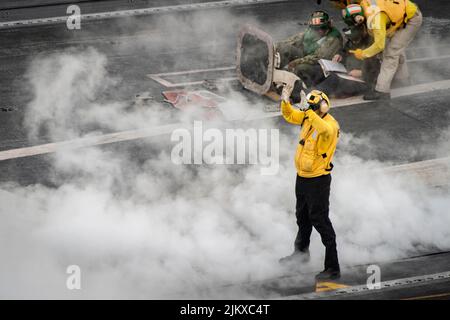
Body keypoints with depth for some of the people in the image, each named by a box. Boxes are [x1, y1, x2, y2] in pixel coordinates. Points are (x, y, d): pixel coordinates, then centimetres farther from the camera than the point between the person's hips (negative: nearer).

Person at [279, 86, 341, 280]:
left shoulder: (331, 124, -22)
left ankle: (333, 267, -5)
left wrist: (311, 113, -44)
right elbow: (290, 116, 17)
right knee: (302, 217, 26)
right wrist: (285, 102, -1)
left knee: (320, 220, -9)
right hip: (302, 177, 9)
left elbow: (325, 130, -46)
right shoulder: (309, 117, 1)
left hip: (318, 179, -9)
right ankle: (301, 252, 49)